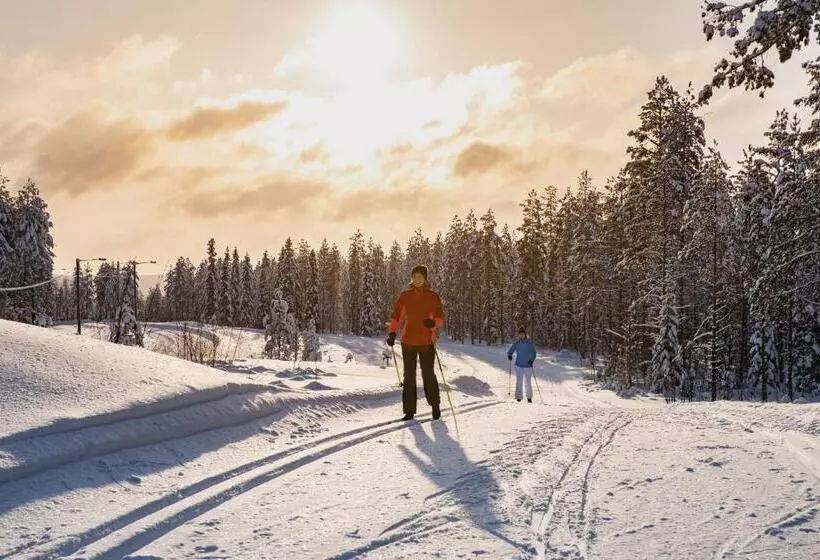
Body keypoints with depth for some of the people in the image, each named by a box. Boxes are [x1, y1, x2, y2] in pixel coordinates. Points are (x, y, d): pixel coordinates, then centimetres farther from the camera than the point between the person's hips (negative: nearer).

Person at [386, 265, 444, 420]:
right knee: (409, 376, 4)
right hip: (408, 341, 2)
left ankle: (435, 405, 20)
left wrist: (433, 322, -24)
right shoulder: (405, 295, 6)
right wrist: (392, 332, -9)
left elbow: (440, 317, -1)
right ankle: (409, 410, 10)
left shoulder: (433, 296, 1)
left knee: (428, 375, 0)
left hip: (426, 342, -2)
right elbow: (396, 315, 5)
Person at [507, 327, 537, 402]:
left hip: (528, 366, -1)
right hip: (519, 365, 1)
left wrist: (532, 360, -20)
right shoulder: (516, 343, 1)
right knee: (519, 382, -6)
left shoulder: (530, 343, -3)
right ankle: (518, 397, -1)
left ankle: (529, 397, 23)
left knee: (528, 382, 7)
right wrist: (509, 356, -18)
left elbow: (533, 354, -2)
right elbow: (510, 351, 4)